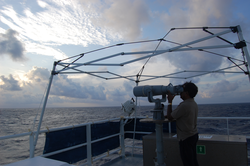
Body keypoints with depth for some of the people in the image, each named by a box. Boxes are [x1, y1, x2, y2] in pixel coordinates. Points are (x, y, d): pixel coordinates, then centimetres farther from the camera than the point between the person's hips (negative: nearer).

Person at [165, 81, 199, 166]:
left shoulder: (184, 105, -25)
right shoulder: (194, 104, 5)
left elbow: (170, 118, -16)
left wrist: (170, 101, -10)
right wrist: (168, 115, 12)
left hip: (186, 138, -9)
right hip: (194, 135, 9)